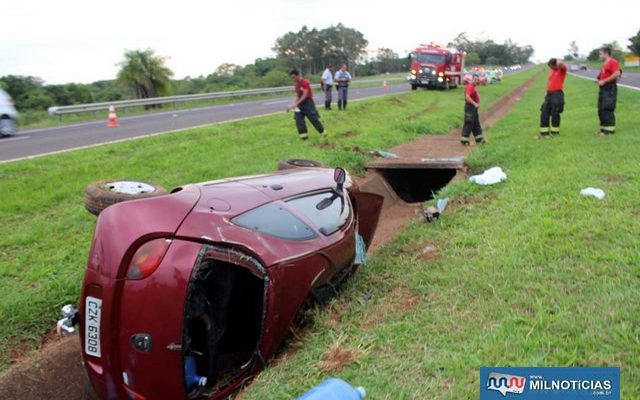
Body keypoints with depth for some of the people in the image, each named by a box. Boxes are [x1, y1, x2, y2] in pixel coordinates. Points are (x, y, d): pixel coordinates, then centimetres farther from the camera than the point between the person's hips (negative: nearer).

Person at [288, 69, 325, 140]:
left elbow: (305, 95, -20)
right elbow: (297, 96, 9)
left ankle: (323, 132, 12)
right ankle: (303, 135, 1)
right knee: (298, 119, -5)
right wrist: (292, 105, -4)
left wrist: (296, 104, -24)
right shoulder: (297, 85, 10)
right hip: (300, 103, 7)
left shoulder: (305, 82, -14)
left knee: (313, 119, -4)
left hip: (308, 103, -7)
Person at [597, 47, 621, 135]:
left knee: (607, 109, -11)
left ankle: (610, 129, -6)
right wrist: (600, 80, 12)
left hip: (610, 89, -10)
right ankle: (604, 128, 18)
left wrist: (604, 81, -20)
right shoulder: (605, 63, 18)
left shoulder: (613, 62, -11)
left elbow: (617, 74, -24)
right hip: (603, 89, 10)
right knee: (601, 110, 11)